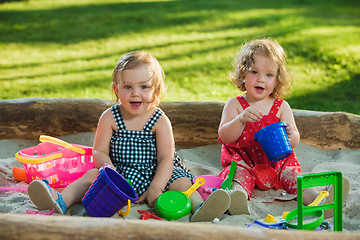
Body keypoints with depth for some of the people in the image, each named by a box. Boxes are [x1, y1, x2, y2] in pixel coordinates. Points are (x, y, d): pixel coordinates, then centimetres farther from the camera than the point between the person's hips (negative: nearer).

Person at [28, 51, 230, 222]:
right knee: (92, 174, -19)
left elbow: (166, 158, -12)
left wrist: (156, 187, -26)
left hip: (155, 175, -1)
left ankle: (199, 207, -46)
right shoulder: (109, 118, -2)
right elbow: (99, 152, -4)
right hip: (121, 174, 1)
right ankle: (61, 201, -36)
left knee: (180, 181, -25)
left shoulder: (160, 121, -7)